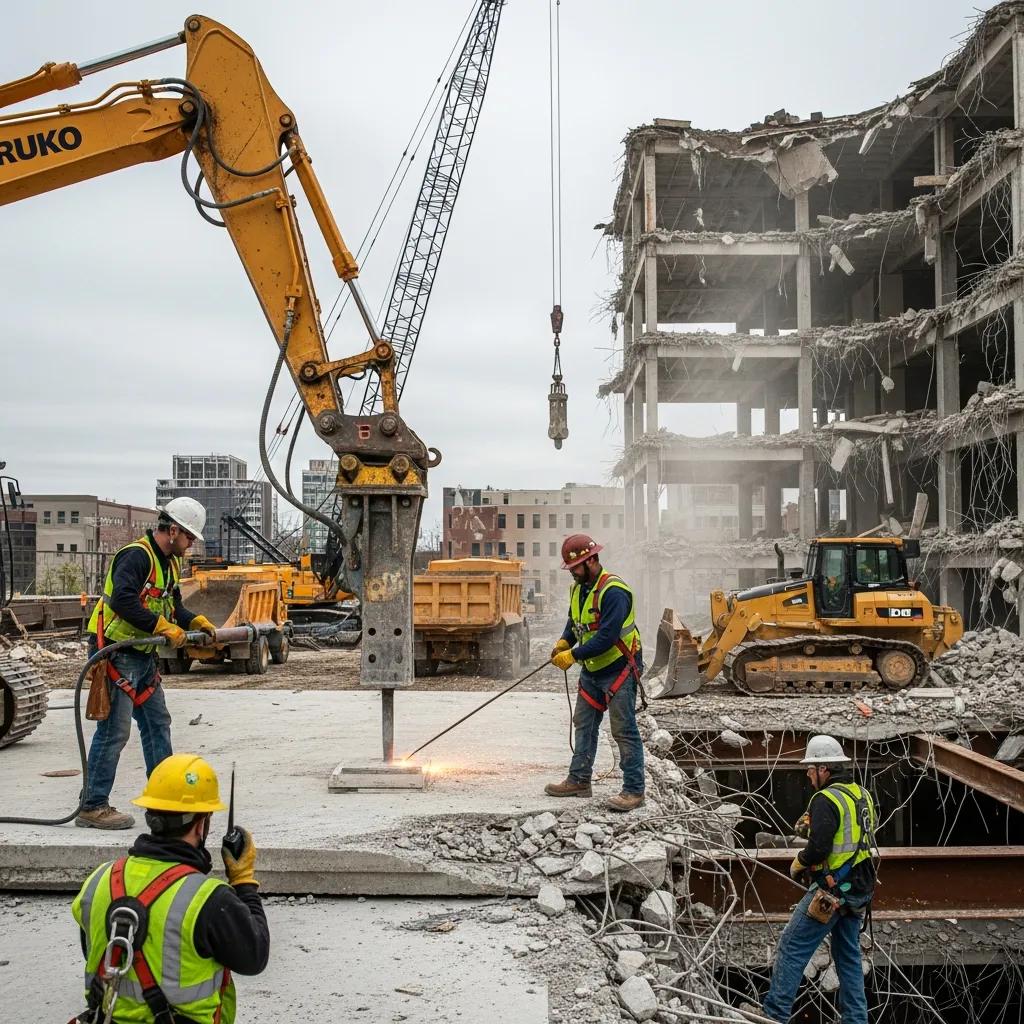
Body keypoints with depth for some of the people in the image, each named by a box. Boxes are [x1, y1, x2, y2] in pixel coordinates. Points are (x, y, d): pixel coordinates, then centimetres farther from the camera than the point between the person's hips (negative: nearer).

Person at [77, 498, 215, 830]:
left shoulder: (170, 562, 14)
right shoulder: (136, 556, -18)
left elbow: (172, 605, 21)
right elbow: (122, 601, -31)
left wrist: (197, 622, 3)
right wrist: (164, 628, -28)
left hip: (144, 656, 10)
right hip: (116, 653, -10)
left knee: (157, 723, 15)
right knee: (114, 731, -8)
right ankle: (92, 807, 0)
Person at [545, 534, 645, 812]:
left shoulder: (613, 592, -23)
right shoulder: (578, 588, 7)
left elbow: (607, 637, -28)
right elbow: (574, 621, 20)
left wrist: (573, 656, -24)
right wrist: (565, 641, 0)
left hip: (619, 669, -9)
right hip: (592, 670, 9)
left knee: (624, 731, -6)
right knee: (583, 725, 15)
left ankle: (634, 791, -1)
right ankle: (579, 780, 25)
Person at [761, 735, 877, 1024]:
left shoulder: (826, 799, -17)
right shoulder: (862, 795, 10)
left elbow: (818, 847, -23)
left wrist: (798, 864, -4)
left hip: (833, 889, -9)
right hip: (859, 890, 9)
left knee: (791, 948, -3)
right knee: (848, 955, 16)